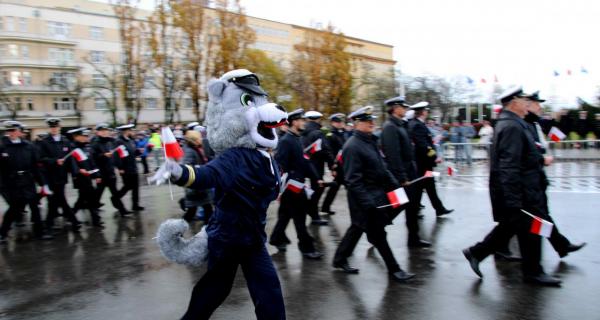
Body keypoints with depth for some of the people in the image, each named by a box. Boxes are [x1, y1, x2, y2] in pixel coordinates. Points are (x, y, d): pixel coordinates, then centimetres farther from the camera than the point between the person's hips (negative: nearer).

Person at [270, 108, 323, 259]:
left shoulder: (297, 139, 12)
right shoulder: (286, 141, -17)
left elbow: (304, 161, 14)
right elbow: (280, 166, -23)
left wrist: (316, 178, 9)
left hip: (297, 184, 9)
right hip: (290, 185, -9)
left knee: (286, 213, 19)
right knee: (299, 216, -2)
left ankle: (277, 238, 34)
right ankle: (306, 247, 7)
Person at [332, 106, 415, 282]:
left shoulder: (370, 141, 10)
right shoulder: (352, 146, -19)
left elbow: (381, 167, 18)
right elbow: (353, 180, -23)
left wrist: (394, 185, 11)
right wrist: (367, 202, -25)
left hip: (377, 193, 9)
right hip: (365, 197, -9)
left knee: (358, 227, 18)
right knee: (378, 234, 2)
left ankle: (340, 259, 32)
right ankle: (394, 270, 14)